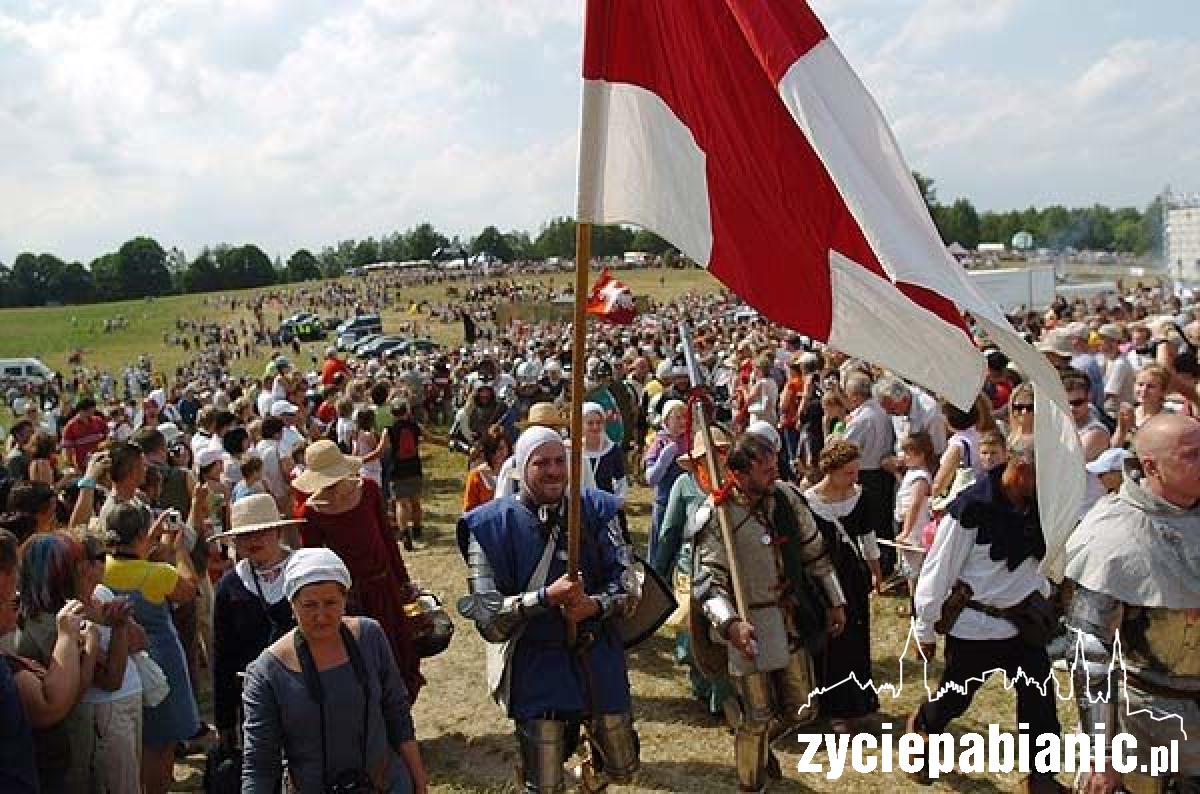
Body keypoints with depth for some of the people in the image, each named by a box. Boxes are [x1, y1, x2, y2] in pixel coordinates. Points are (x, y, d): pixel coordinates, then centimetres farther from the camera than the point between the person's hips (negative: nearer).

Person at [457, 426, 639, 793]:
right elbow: (487, 614, -16)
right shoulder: (491, 525, -13)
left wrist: (596, 605, -21)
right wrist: (546, 597, -28)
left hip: (598, 656, 3)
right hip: (535, 663, -3)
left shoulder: (595, 509, -4)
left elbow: (626, 578, -2)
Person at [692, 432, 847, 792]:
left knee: (800, 709, 17)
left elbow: (815, 551, 9)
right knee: (758, 718, 5)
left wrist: (836, 601, 12)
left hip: (792, 618, 6)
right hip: (750, 626, -5)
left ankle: (759, 743, 47)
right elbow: (708, 581, -20)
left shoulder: (786, 496, -4)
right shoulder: (715, 517, -20)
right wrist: (730, 624, -35)